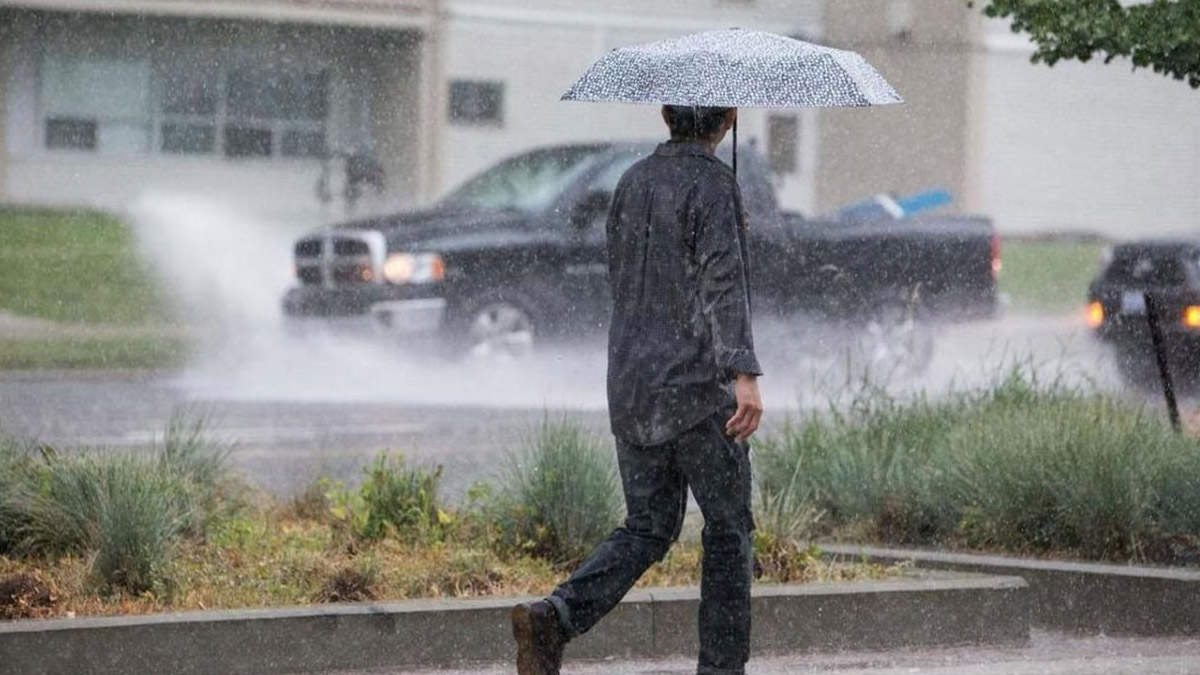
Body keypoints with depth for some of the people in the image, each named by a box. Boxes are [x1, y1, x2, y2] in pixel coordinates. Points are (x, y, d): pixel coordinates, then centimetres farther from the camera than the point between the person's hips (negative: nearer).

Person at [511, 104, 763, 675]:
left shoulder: (633, 182, 9)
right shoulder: (713, 184, -12)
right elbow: (723, 283, -24)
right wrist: (745, 375, -33)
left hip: (630, 386, 6)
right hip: (698, 390, -6)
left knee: (648, 528, 11)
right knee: (727, 526, 9)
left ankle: (554, 617, -12)